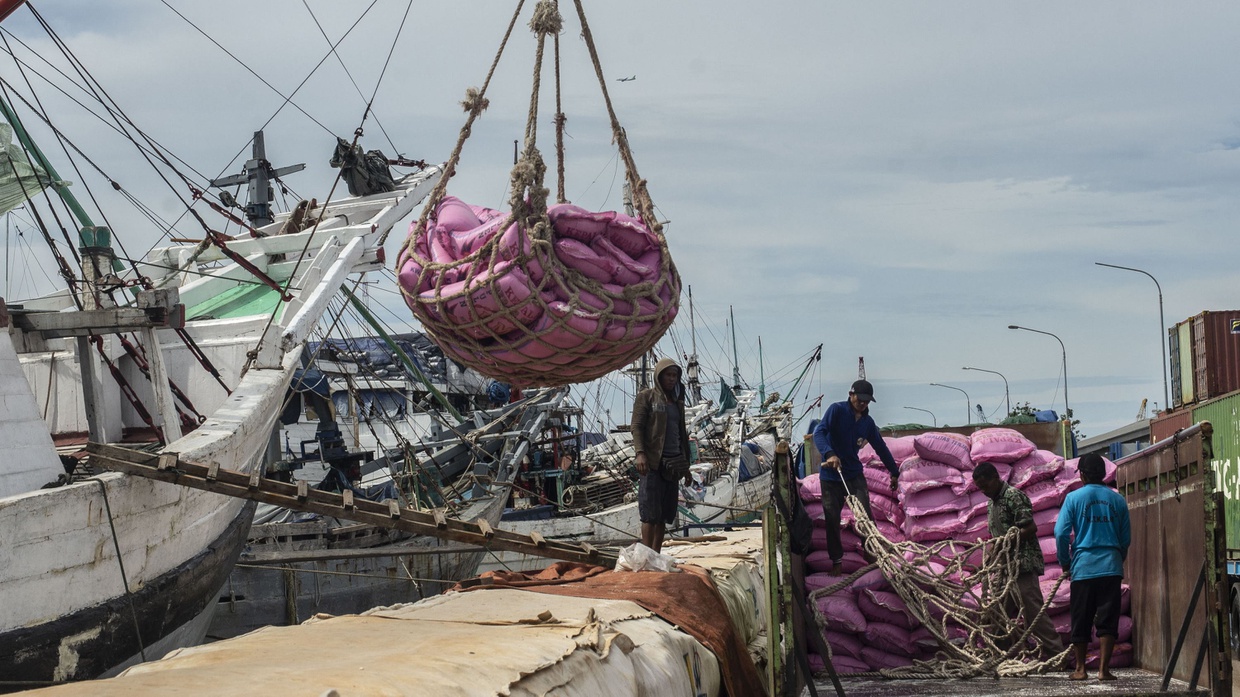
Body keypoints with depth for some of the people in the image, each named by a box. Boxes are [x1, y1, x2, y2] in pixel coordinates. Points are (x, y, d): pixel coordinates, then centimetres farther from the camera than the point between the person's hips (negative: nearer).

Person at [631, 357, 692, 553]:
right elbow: (636, 426, -6)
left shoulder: (677, 401, 20)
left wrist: (686, 466, 22)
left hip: (673, 463, 6)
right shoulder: (646, 397, 3)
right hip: (652, 463, -6)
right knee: (650, 513, -10)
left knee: (665, 515, 4)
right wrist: (640, 453, -20)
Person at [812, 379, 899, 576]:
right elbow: (819, 432, -23)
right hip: (831, 475, -3)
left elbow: (881, 448, 18)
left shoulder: (867, 422, 6)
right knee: (832, 519, 2)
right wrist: (829, 454, -39)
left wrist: (894, 472, 23)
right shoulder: (837, 410, -9)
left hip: (855, 474, 3)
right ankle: (837, 561, 16)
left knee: (865, 516, -9)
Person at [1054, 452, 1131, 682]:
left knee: (1081, 620, 7)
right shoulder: (1117, 500, 6)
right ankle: (1103, 669, -2)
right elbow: (1126, 537, 10)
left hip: (1083, 566, -1)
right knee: (1107, 620, 2)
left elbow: (1061, 533, -6)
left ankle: (1080, 669, 12)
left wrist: (1065, 562, 8)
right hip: (1111, 568, 1)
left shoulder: (1074, 498, -2)